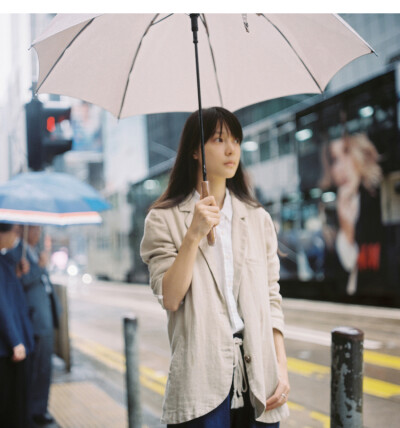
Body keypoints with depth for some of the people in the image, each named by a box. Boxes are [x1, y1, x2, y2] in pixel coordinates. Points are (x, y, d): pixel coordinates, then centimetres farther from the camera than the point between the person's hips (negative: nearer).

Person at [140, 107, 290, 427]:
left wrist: (282, 366, 1)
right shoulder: (164, 219, 1)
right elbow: (170, 299, -8)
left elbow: (272, 299, 9)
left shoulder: (259, 219, 11)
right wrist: (193, 235, -17)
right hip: (202, 376, -3)